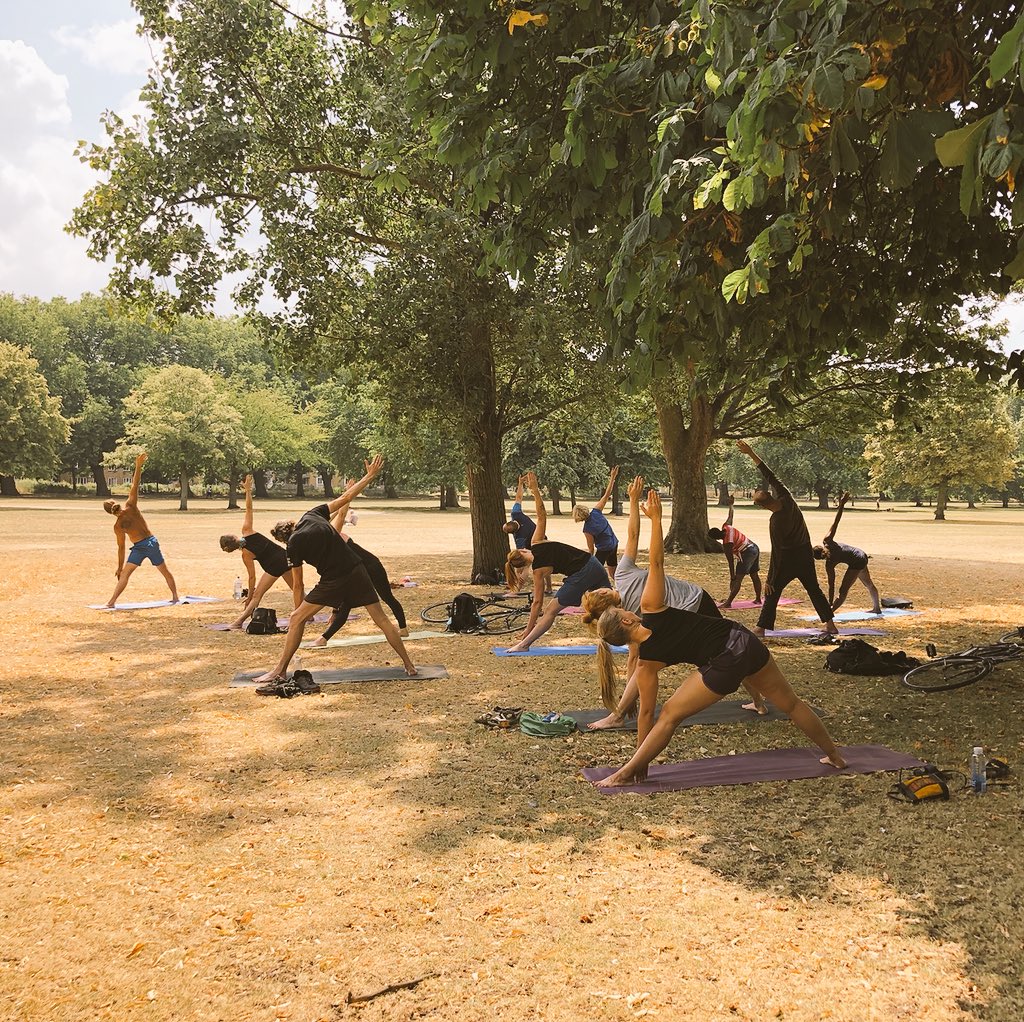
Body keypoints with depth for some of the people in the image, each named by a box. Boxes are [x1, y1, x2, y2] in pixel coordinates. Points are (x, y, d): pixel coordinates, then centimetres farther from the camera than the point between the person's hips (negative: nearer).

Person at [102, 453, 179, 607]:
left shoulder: (118, 526, -6)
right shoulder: (130, 506, -5)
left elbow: (121, 548, -3)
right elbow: (135, 485, -7)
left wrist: (120, 567, 5)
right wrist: (138, 466, -4)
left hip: (139, 547, -3)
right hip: (152, 542, 3)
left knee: (125, 575, 1)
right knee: (165, 571, 17)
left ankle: (112, 602, -7)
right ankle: (175, 596, 25)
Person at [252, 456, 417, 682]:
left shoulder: (294, 544, -3)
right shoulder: (313, 514, 6)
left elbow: (297, 585, 2)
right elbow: (346, 497, 11)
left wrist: (301, 606, 16)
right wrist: (370, 476, 19)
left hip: (333, 582, -5)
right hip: (357, 572, 5)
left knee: (297, 619, 8)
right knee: (381, 619, 10)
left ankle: (280, 671, 9)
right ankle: (409, 665, 12)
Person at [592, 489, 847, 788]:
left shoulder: (646, 663, 0)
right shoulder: (650, 610, 1)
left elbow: (646, 711, 4)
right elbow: (656, 562, -6)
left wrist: (640, 761, 13)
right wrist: (656, 517, -3)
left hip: (724, 665, -4)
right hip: (743, 640, 4)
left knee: (670, 715, 10)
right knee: (791, 703, 23)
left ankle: (626, 774, 10)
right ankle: (835, 756, 38)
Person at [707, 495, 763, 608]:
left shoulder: (727, 544, -22)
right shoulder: (726, 527, -1)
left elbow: (731, 562, -19)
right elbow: (730, 517, 18)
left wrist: (732, 577, -13)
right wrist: (731, 505, 36)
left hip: (747, 553, -10)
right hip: (755, 548, 10)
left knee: (738, 579, -14)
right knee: (754, 575, 21)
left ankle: (728, 602, -20)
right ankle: (758, 598, 34)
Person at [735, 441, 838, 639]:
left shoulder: (776, 522, -27)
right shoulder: (787, 499, -15)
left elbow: (776, 554, -24)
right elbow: (769, 476, -10)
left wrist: (770, 580, -19)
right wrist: (751, 454, -9)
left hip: (788, 558, -7)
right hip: (805, 554, 7)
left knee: (772, 592, 0)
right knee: (813, 589, 17)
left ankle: (761, 627, -3)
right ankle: (830, 623, 18)